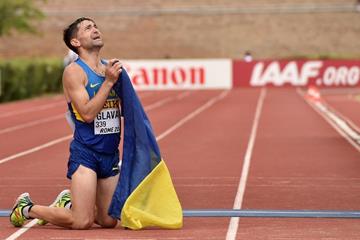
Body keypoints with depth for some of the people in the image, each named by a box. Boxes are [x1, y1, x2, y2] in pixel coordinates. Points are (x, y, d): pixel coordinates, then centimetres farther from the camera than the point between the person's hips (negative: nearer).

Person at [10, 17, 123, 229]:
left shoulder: (111, 68, 10)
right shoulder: (74, 71, -9)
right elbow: (87, 113, -19)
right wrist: (108, 81, -19)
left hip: (111, 153, 7)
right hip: (85, 152, -6)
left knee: (109, 221, 10)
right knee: (82, 222, -10)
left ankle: (67, 202, 37)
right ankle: (27, 208, 13)